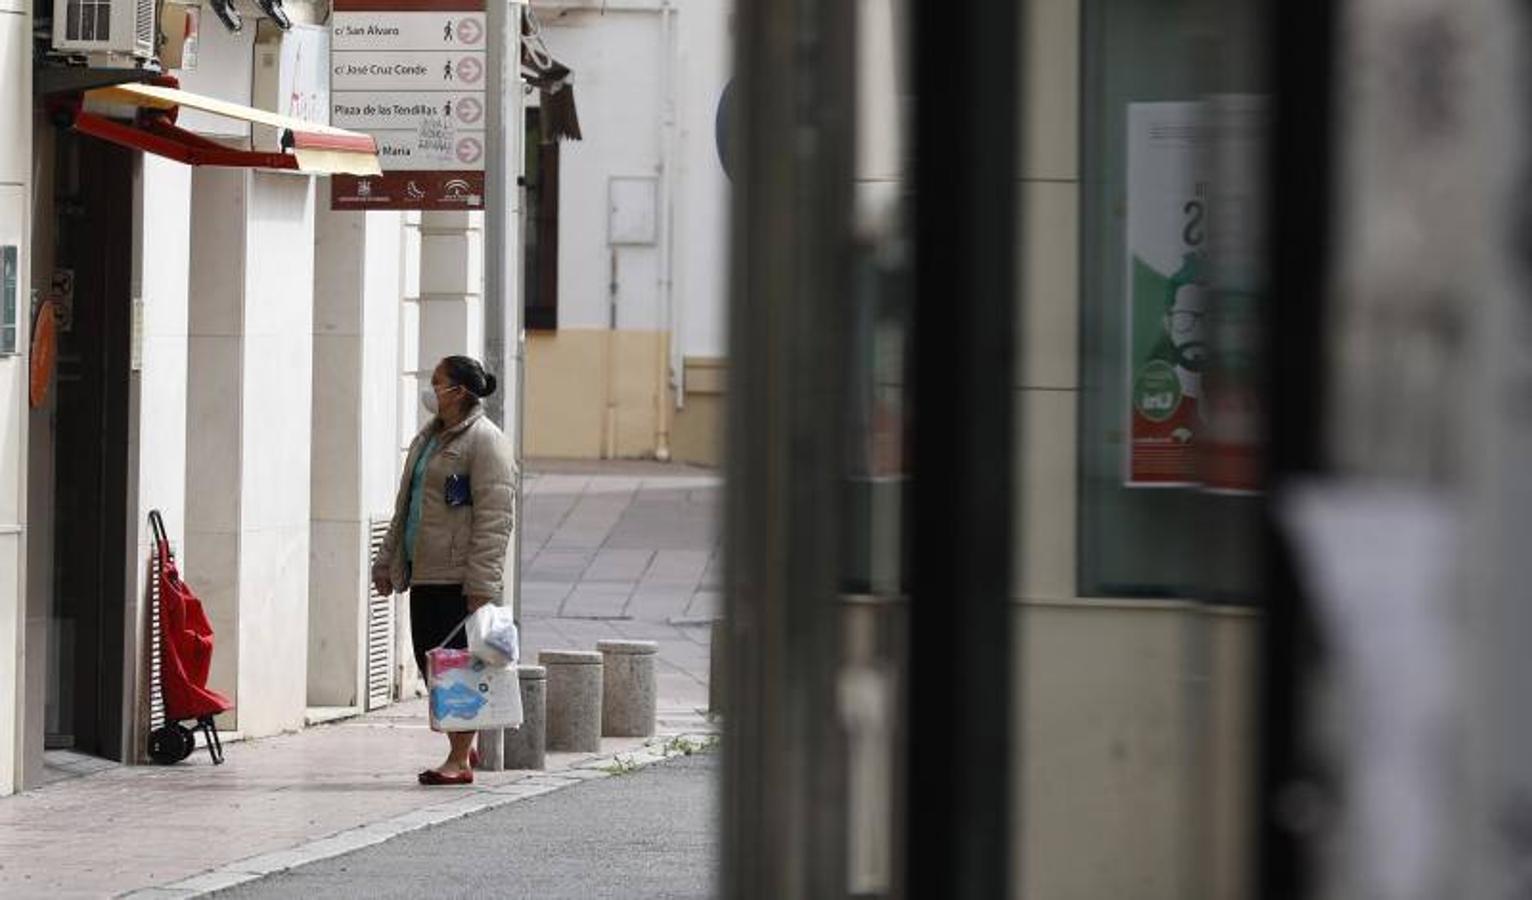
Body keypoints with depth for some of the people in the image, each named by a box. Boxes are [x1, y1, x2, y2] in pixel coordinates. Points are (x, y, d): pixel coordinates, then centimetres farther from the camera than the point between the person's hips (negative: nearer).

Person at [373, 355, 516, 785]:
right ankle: (462, 745, 21)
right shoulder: (429, 437, 18)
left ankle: (461, 759, 0)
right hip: (423, 572, 9)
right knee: (430, 664, 9)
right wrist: (388, 560, 23)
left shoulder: (485, 442, -11)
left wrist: (481, 585, -21)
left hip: (458, 577, -9)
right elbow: (406, 506, 26)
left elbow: (493, 519, -16)